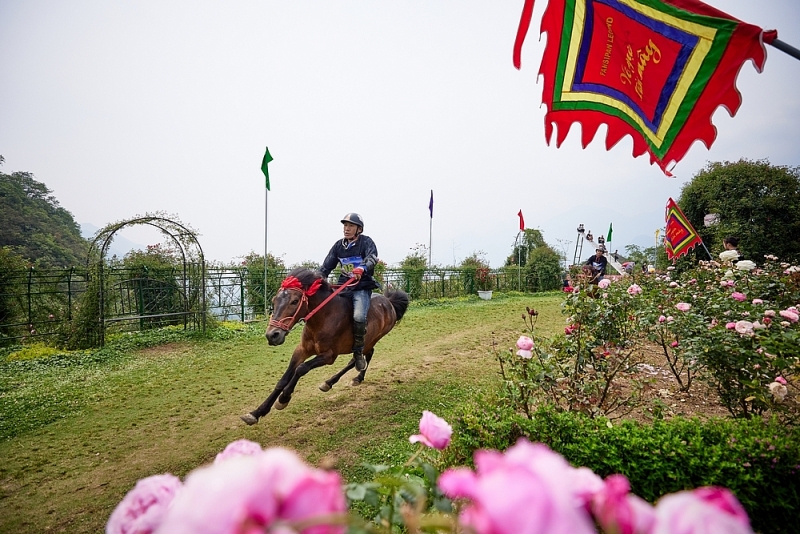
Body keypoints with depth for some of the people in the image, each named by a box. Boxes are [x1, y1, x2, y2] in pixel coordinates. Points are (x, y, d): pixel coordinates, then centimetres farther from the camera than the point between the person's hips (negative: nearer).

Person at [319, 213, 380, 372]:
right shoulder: (338, 245, 10)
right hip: (343, 287, 6)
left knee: (359, 317, -28)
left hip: (362, 287, -6)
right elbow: (326, 266, 12)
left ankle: (358, 352, -9)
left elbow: (372, 257, -25)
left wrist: (362, 268, -46)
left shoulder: (366, 242, -5)